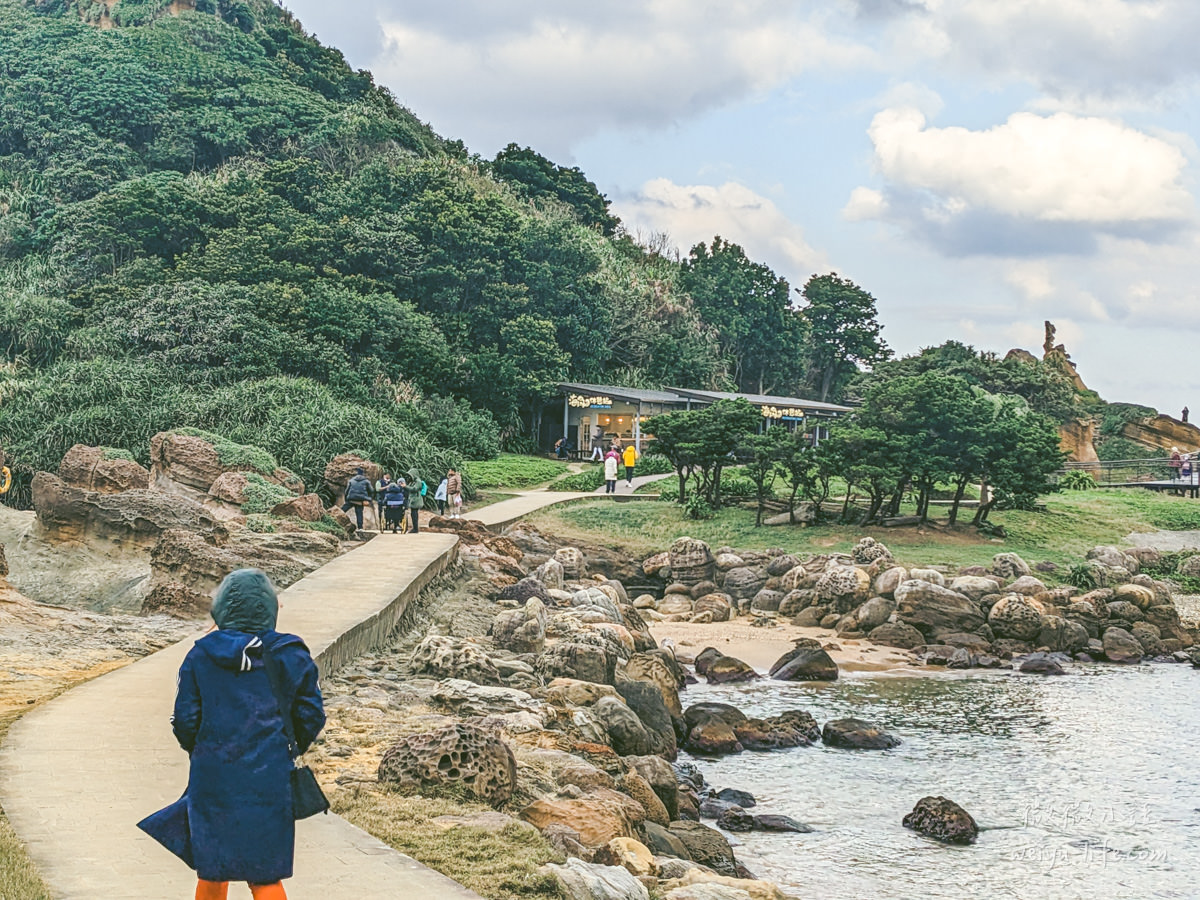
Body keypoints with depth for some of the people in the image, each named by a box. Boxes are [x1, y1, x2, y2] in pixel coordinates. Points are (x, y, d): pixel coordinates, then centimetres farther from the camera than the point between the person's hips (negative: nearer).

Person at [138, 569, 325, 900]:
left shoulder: (200, 655, -4)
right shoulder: (290, 656, -5)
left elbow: (185, 720, -3)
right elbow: (311, 716, 0)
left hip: (213, 776, 0)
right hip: (269, 781, 0)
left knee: (211, 871, 16)